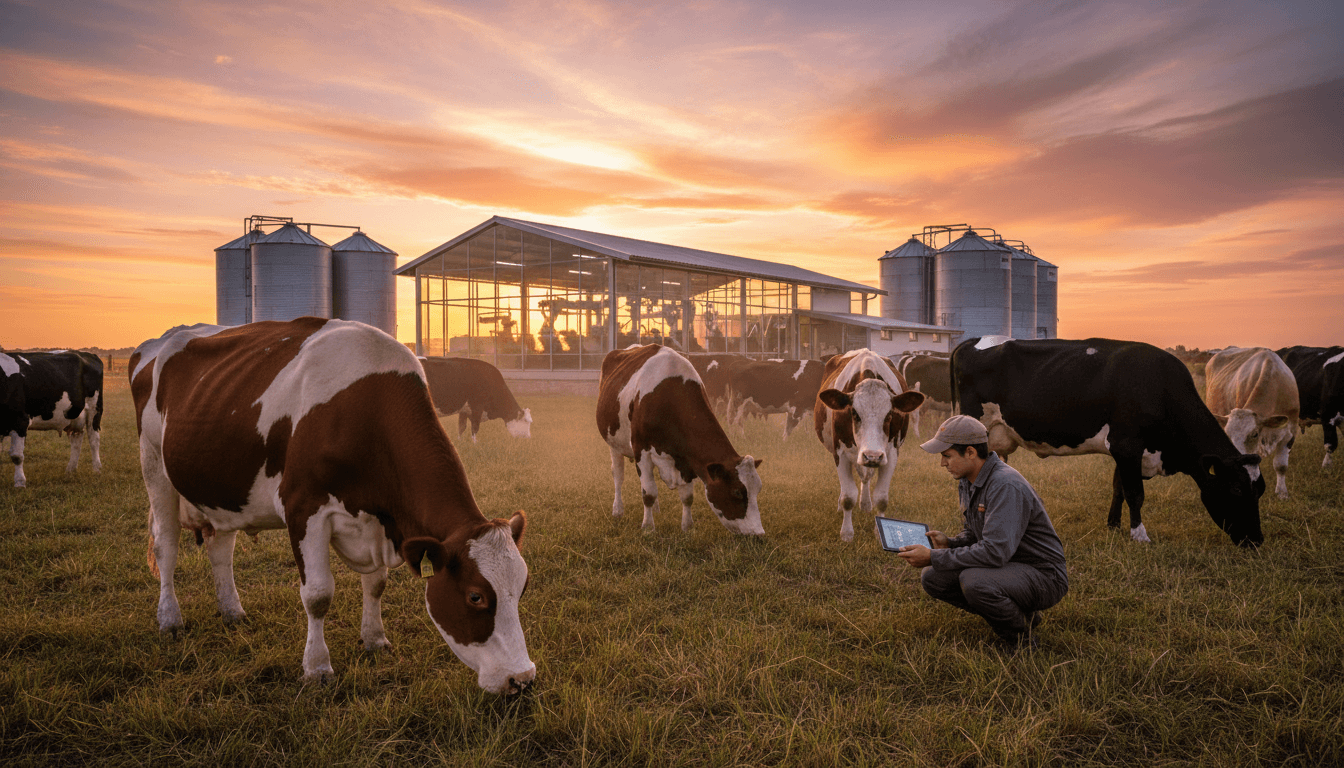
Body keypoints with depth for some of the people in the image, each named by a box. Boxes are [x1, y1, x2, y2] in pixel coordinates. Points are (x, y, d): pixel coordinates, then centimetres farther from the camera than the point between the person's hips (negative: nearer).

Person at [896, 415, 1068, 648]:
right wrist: (948, 543, -8)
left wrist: (934, 557, -29)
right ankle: (1017, 612, 8)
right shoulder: (967, 482, 4)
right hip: (1006, 567, 9)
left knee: (974, 581, -35)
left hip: (1043, 575, -9)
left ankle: (1021, 635, -6)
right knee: (932, 578, -3)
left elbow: (995, 552, -34)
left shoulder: (1006, 486, -27)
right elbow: (974, 536, 15)